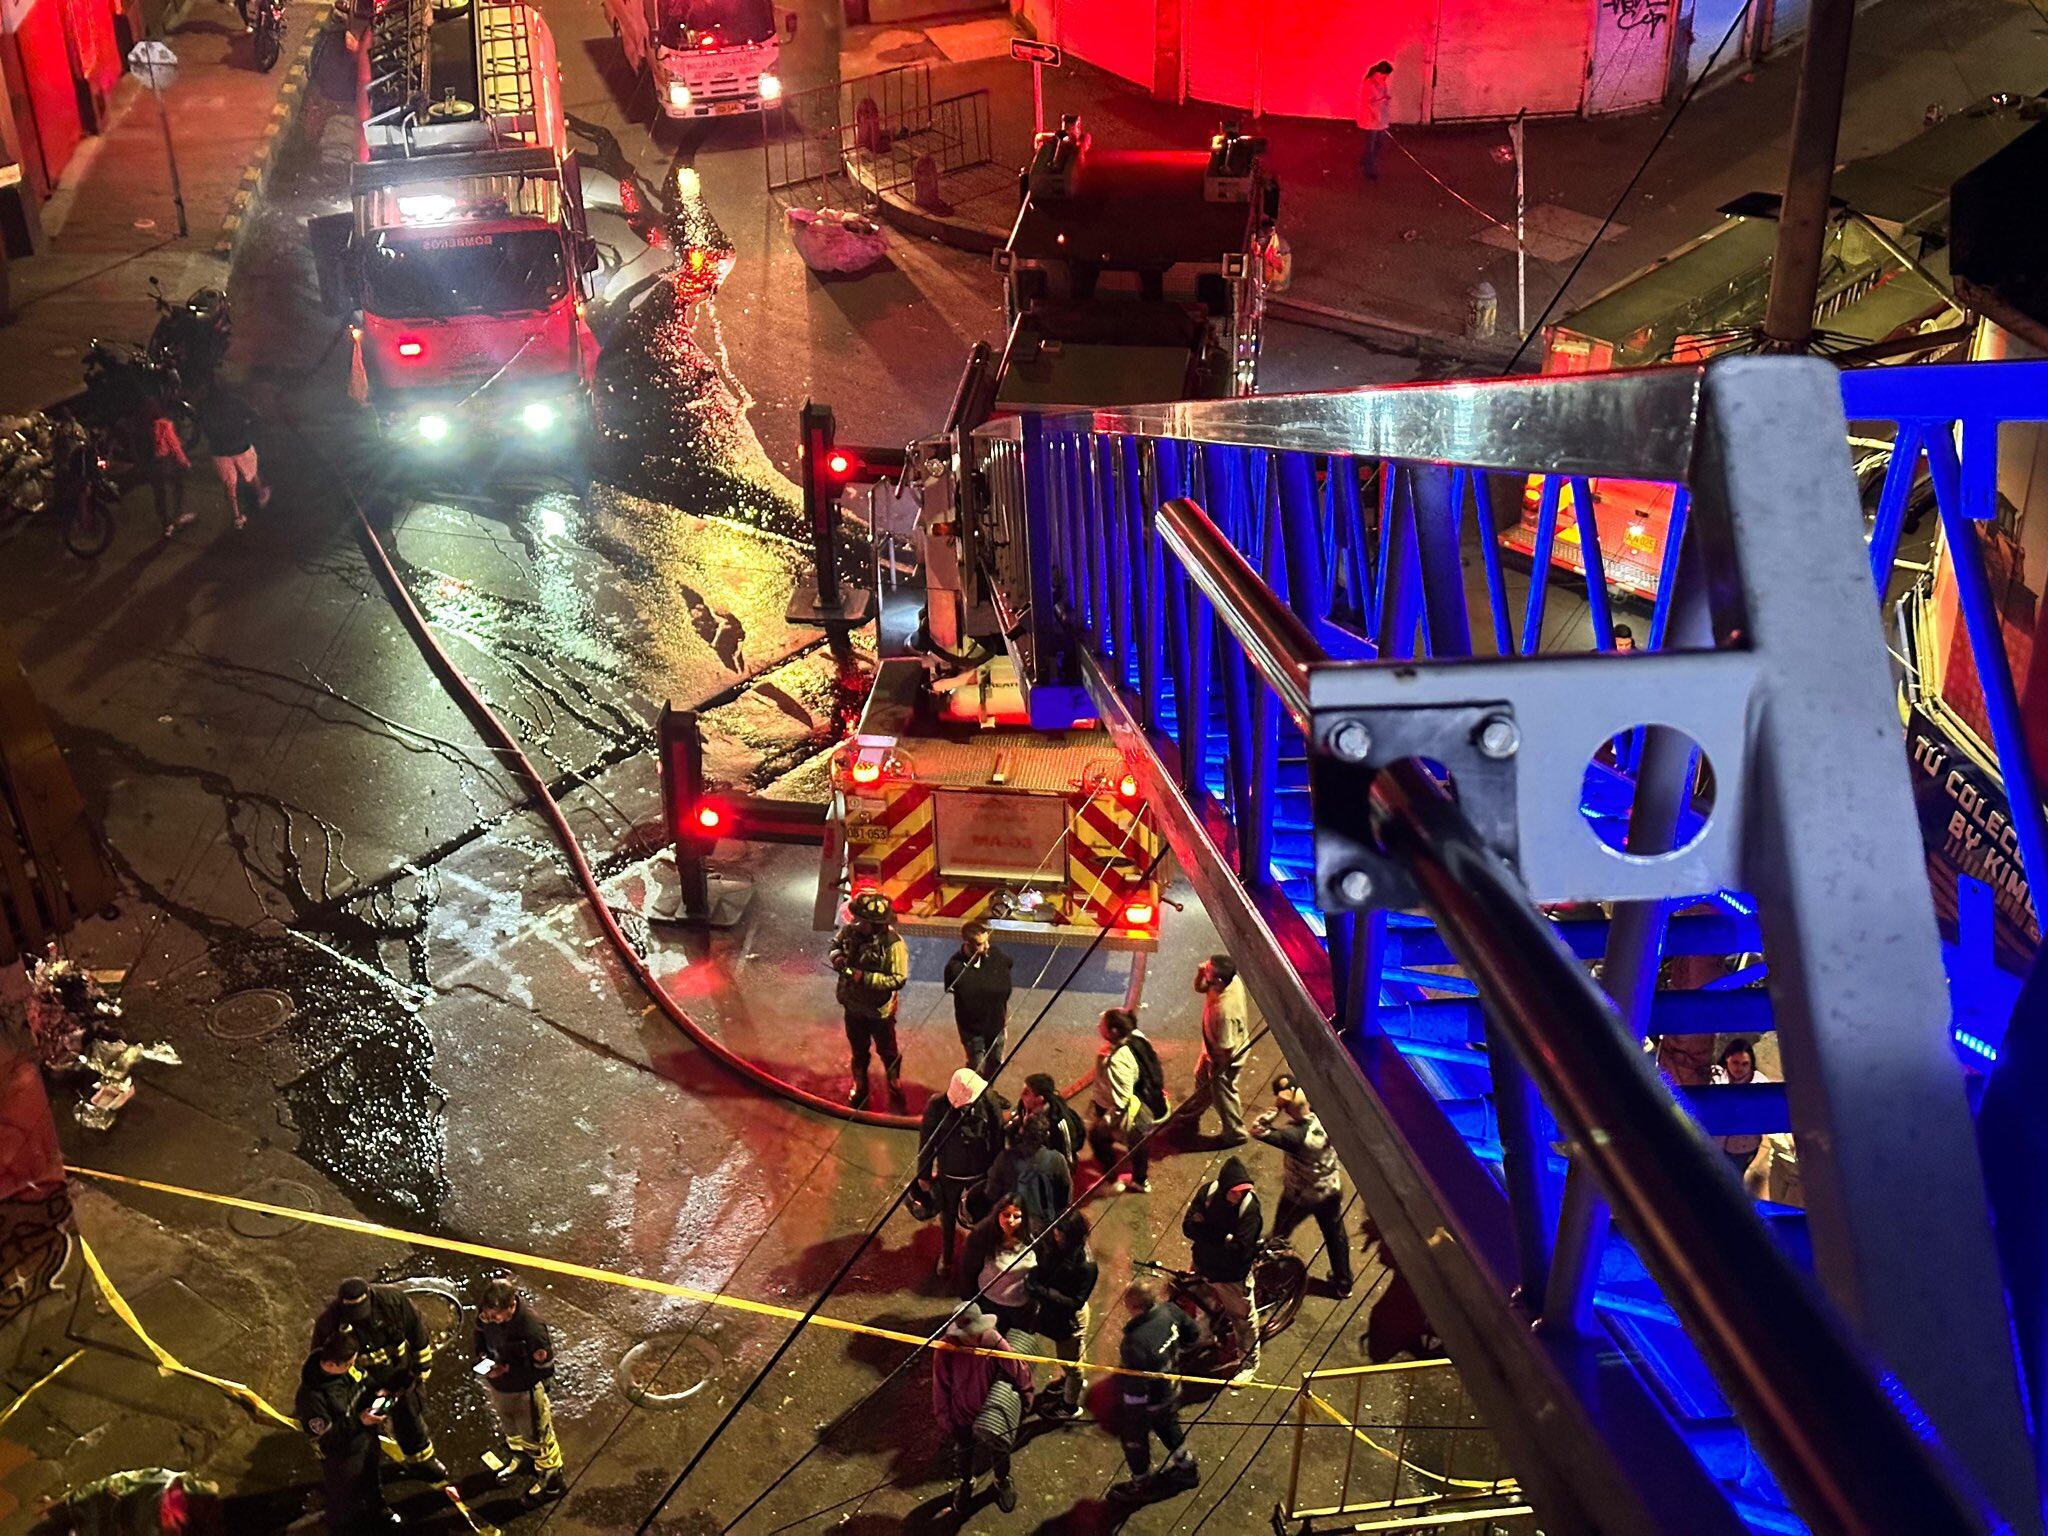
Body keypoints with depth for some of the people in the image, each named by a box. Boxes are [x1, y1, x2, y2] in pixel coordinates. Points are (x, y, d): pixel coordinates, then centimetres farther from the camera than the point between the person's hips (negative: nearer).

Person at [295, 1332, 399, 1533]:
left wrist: (375, 1395, -16)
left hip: (366, 1439, 7)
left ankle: (377, 1513, 61)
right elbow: (324, 1435, -30)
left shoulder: (346, 1367, -18)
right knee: (344, 1501, 19)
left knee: (371, 1480, 33)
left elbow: (361, 1385, 4)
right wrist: (359, 1421, -35)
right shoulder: (311, 1394, -38)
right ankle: (343, 1530, 48)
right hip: (341, 1455, -7)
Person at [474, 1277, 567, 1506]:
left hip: (525, 1391, -6)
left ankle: (551, 1480, 41)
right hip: (496, 1385, 6)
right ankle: (521, 1457, 61)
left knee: (536, 1437, 17)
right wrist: (482, 1354, -14)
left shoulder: (531, 1328, -38)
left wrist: (508, 1369, -31)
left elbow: (544, 1369, -27)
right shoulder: (486, 1313, -21)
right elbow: (480, 1331, 4)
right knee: (509, 1427, 32)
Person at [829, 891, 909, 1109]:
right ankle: (860, 1088, 51)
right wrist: (836, 955, -18)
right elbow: (836, 944, 5)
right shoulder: (851, 931, -17)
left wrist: (865, 978, -34)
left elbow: (898, 980, -29)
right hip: (853, 1006, 4)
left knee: (888, 1054, 20)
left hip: (879, 1010, -4)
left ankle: (895, 1091, 45)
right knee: (858, 1051, 27)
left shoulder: (893, 944, -30)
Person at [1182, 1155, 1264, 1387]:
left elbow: (1239, 1249, -31)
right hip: (1204, 1268, 4)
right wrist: (1222, 1238, -28)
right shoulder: (1208, 1192, -16)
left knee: (1243, 1318, 14)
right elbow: (1188, 1227, -15)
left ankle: (1248, 1363, 36)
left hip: (1233, 1276, -4)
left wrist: (1207, 1233, -26)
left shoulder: (1250, 1207, -28)